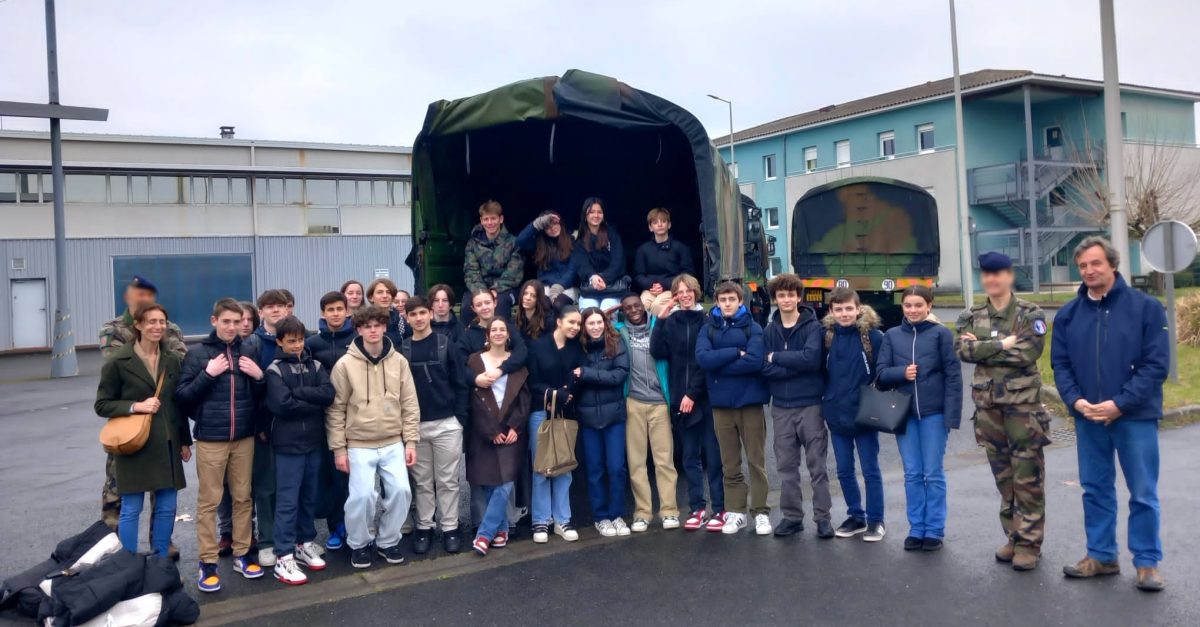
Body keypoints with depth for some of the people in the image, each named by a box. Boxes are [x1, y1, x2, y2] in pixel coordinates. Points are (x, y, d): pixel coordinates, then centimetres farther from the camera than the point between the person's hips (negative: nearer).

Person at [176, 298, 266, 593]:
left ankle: (242, 553, 23)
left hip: (244, 438, 3)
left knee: (243, 497, 11)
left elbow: (263, 396, 11)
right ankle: (208, 562, 12)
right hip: (210, 439, -3)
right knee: (208, 501, 4)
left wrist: (259, 376, -8)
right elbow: (181, 396, -5)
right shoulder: (197, 353, -3)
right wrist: (208, 374, -16)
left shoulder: (250, 352, 5)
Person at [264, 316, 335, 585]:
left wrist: (298, 392, -15)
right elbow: (282, 404, -17)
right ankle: (284, 558, 5)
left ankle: (305, 543, 28)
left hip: (314, 441, 4)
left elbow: (329, 393, -8)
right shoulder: (275, 370, -4)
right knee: (288, 501, -1)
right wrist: (314, 403, -10)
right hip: (288, 444, -4)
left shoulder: (315, 366, 9)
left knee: (310, 497, 13)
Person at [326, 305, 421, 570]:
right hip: (359, 445, -2)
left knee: (401, 490, -5)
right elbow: (335, 409, -3)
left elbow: (410, 404, 5)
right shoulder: (345, 365, -7)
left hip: (393, 443, 3)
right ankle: (358, 544, 16)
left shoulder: (399, 362, 1)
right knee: (362, 495, -10)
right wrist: (338, 448, -5)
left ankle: (387, 541, 19)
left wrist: (411, 440, 1)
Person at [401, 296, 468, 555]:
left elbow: (460, 384, -1)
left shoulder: (446, 345, -1)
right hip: (415, 425, 2)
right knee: (422, 481, 9)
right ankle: (424, 527, 19)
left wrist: (461, 417, -6)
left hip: (447, 423, -1)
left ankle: (450, 528, 14)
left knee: (448, 480, 5)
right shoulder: (402, 350, 3)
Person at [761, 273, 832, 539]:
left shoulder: (813, 327, -4)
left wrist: (777, 357, -12)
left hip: (810, 404, -3)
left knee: (817, 465, 3)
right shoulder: (769, 330, 5)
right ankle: (792, 516, 20)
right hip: (781, 406, 4)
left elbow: (811, 358, -21)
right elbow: (765, 369, -4)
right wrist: (796, 365, -16)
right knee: (786, 466, 10)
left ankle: (823, 517, 12)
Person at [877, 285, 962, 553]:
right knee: (912, 474, 10)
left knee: (933, 473, 6)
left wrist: (952, 415, -11)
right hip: (904, 413, 3)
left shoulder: (941, 334, -4)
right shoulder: (892, 336, 5)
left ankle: (934, 530, 17)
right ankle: (916, 528, 20)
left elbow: (953, 376, -6)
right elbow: (881, 372, 5)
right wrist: (902, 372, -16)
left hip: (934, 413, -3)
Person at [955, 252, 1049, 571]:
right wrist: (1003, 344, -15)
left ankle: (1028, 542, 8)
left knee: (1027, 476, -2)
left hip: (1022, 401, -4)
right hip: (987, 403, 4)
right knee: (1003, 475, 11)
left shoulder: (1031, 314, -2)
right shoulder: (971, 316, 8)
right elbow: (962, 350, -8)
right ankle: (1013, 536, 23)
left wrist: (983, 348, -12)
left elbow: (1028, 353, -16)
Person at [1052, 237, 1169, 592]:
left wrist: (1120, 404, -17)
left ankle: (1147, 563, 18)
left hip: (1135, 416, -3)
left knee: (1143, 494, 4)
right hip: (1088, 417, 4)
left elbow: (1156, 364, -10)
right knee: (1095, 489, 12)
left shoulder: (1146, 307, -6)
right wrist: (1075, 401, -10)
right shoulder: (1069, 314, 5)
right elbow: (1060, 364, 6)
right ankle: (1101, 556, 25)